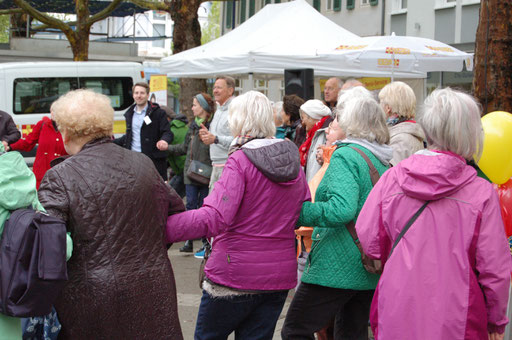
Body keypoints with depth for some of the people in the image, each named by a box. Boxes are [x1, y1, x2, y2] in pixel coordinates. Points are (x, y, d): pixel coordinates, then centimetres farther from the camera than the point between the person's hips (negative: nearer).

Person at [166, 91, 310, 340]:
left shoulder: (240, 161, -15)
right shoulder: (293, 160, 5)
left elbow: (214, 218, -27)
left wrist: (162, 228, -29)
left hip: (235, 276, -6)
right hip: (279, 276, 6)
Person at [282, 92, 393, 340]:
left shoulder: (346, 156, -13)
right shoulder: (383, 161, 11)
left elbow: (342, 209, -27)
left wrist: (297, 211, -21)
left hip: (338, 268, -8)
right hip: (371, 270, 8)